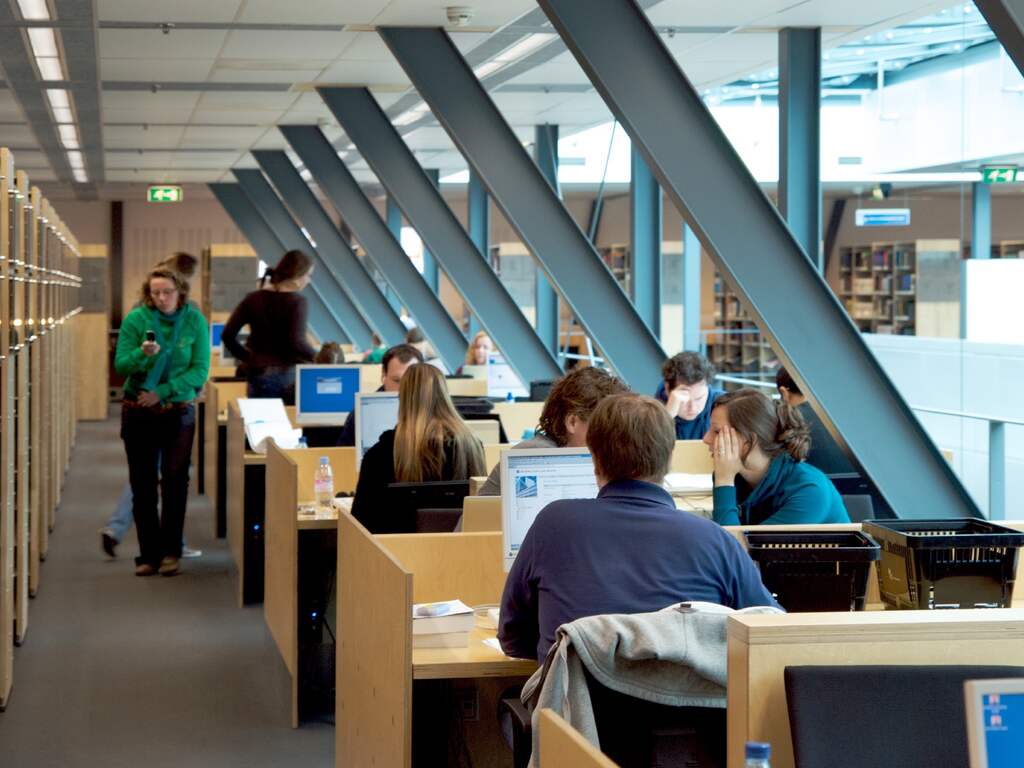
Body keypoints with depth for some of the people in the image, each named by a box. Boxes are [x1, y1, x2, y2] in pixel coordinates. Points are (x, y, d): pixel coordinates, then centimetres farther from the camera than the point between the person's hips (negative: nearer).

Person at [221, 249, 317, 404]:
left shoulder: (253, 299, 5)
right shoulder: (297, 302, -9)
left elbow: (227, 335, 2)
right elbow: (297, 343, -19)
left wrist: (247, 358, 13)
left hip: (258, 374, 4)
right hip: (288, 375, -4)